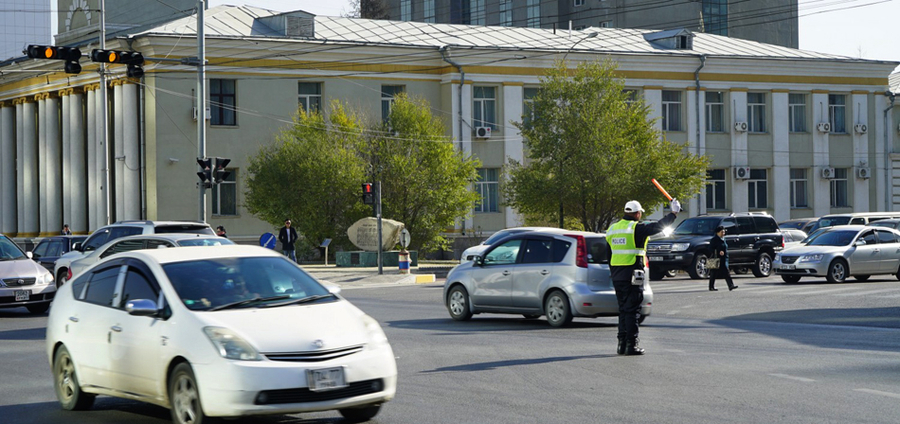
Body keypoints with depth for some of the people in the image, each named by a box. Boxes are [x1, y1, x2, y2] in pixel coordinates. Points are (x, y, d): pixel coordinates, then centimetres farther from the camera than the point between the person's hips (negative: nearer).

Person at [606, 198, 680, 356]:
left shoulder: (612, 229, 12)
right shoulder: (637, 228, -10)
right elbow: (658, 226, -6)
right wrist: (674, 213, 6)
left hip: (616, 275, 7)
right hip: (632, 274, -7)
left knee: (623, 309, 14)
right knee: (632, 310, -4)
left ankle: (622, 343, 14)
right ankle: (631, 344, -5)